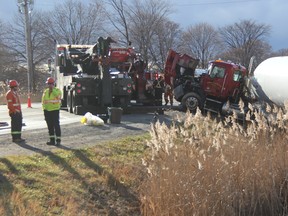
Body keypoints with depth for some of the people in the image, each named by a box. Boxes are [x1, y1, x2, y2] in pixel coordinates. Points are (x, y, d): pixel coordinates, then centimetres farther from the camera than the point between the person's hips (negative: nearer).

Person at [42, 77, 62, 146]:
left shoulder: (57, 90, -1)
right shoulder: (45, 91, 12)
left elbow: (58, 95, -22)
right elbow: (43, 101, 16)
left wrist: (53, 89, -18)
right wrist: (44, 109, 9)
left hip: (55, 110, -5)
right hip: (47, 111, 5)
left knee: (56, 125, -6)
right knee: (50, 126, 9)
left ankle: (58, 140, -2)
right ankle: (52, 140, 16)